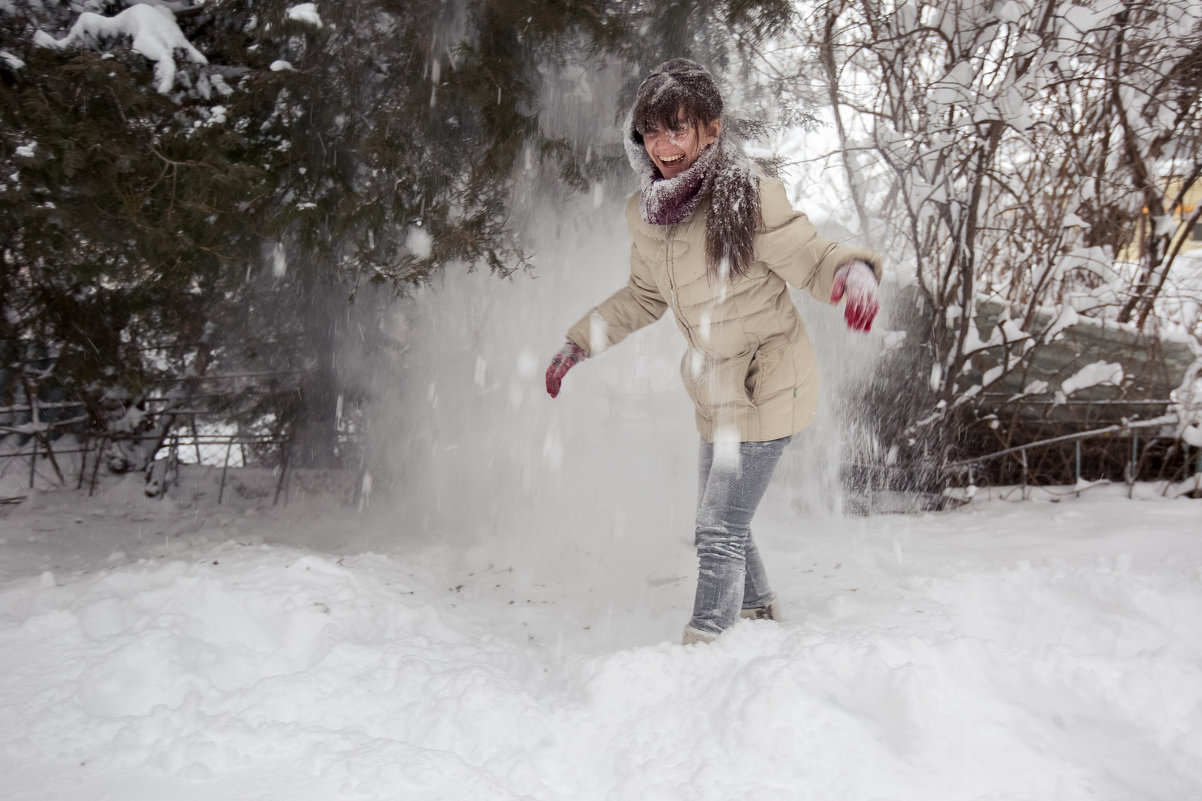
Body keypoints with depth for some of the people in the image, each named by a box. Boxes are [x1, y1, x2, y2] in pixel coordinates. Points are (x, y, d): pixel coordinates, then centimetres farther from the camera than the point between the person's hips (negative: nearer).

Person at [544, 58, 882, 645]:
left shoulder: (749, 198, -22)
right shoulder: (645, 214, -2)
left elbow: (814, 261, -17)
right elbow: (645, 296, 14)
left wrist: (855, 271, -40)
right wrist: (579, 343, 13)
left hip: (769, 388, -7)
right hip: (719, 394, 7)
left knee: (720, 534, -9)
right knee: (719, 528, 19)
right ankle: (760, 619, 43)